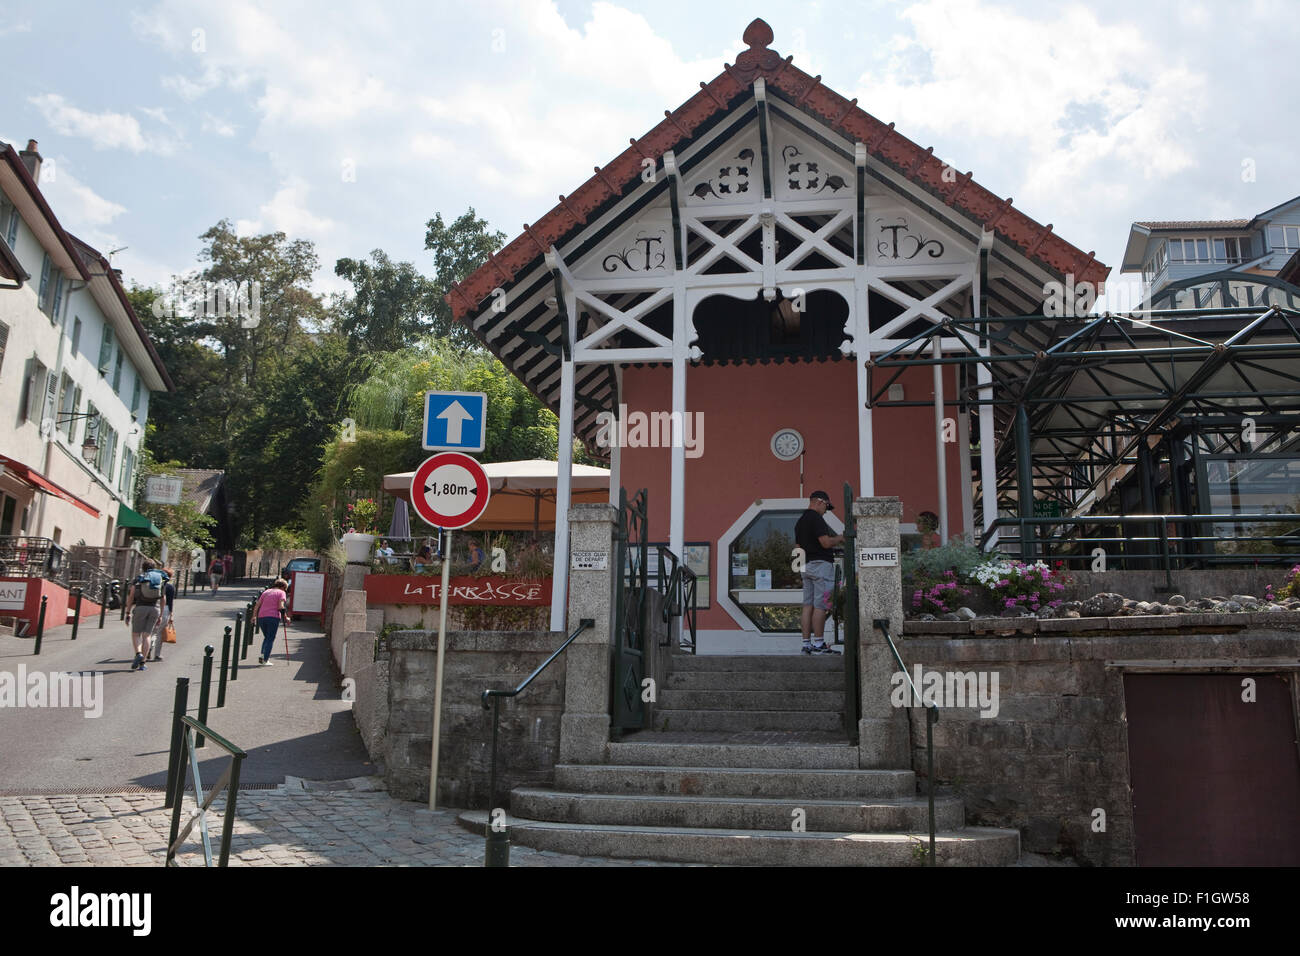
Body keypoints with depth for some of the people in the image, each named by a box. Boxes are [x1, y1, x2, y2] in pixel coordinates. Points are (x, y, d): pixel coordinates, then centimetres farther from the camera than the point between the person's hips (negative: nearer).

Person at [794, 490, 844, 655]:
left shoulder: (800, 521, 18)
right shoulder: (816, 518, -12)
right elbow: (826, 542, -19)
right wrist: (839, 538, 0)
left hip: (806, 565, 9)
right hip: (821, 564, -9)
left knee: (808, 605, 6)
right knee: (820, 606, -7)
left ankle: (806, 643, 6)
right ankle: (819, 644, -6)